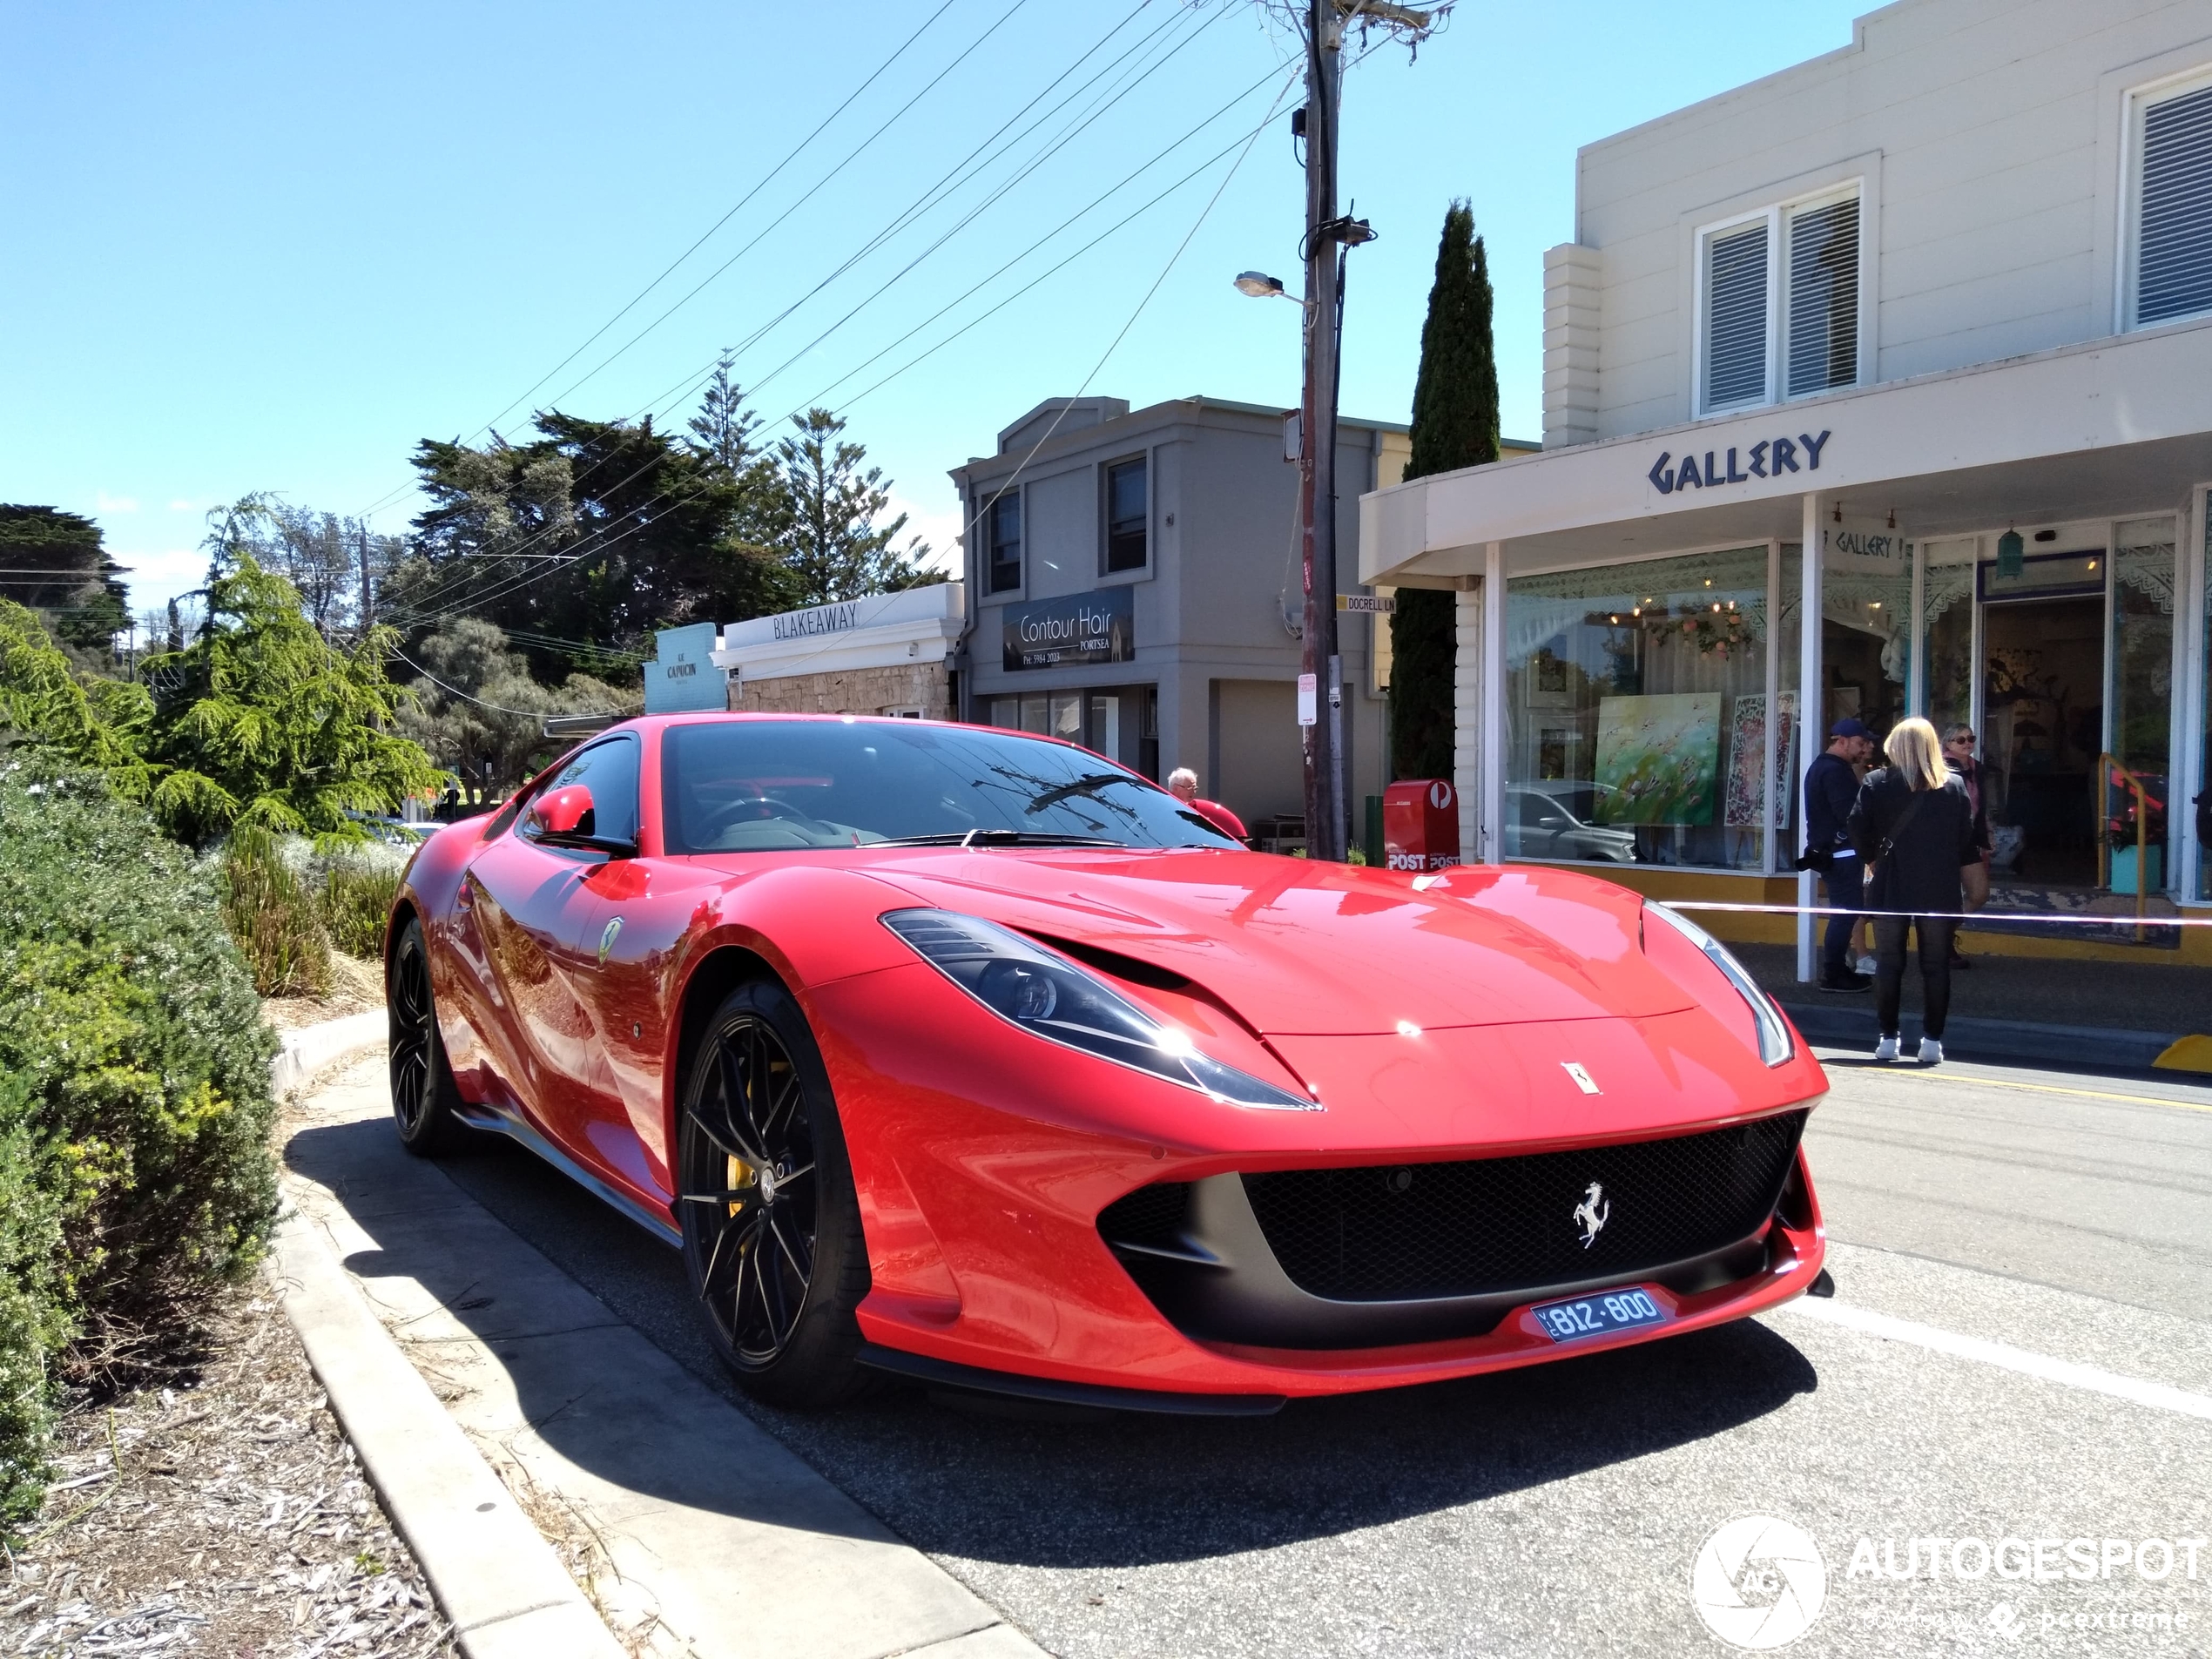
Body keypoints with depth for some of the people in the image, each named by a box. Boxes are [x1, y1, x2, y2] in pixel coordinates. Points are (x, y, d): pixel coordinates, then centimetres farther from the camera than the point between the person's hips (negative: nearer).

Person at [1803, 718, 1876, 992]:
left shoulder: (1823, 766, 18)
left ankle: (1837, 969, 21)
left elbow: (1844, 807, 13)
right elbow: (1850, 814, -23)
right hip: (1841, 854, -11)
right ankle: (1833, 976, -4)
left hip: (1831, 853, 11)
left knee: (1843, 912, 15)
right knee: (1845, 913, -7)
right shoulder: (1835, 771, -16)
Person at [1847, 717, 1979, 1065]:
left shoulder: (1876, 783, -4)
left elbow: (1858, 830, -8)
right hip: (1941, 890, 1)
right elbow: (1967, 841, 1)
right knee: (1936, 966, 7)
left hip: (1890, 888, -1)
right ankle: (1932, 1040, 7)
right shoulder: (1955, 785, 1)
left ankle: (1888, 1038, 9)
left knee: (1888, 964, 7)